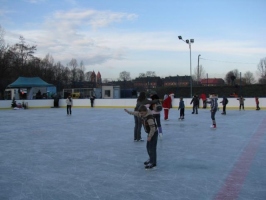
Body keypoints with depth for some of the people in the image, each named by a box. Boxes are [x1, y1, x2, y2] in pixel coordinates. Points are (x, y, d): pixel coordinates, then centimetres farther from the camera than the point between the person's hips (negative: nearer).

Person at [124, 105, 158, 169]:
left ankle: (153, 163, 1)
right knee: (148, 146, 20)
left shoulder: (149, 118, -30)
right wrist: (129, 112, 21)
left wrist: (150, 136, -27)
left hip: (153, 133, -10)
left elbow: (153, 128, -30)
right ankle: (151, 159, 36)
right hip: (150, 133, 10)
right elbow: (136, 113, 16)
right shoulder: (143, 115, -2)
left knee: (152, 148, -6)